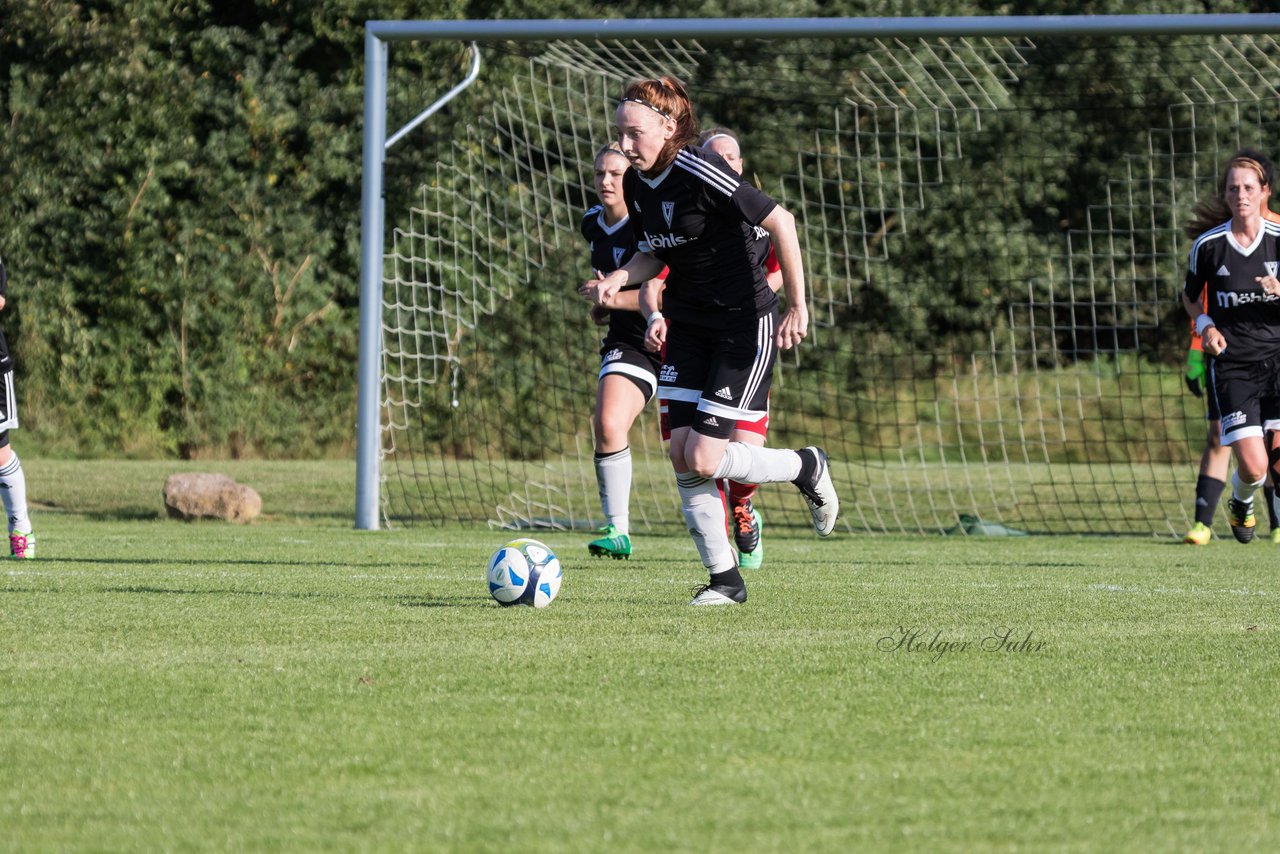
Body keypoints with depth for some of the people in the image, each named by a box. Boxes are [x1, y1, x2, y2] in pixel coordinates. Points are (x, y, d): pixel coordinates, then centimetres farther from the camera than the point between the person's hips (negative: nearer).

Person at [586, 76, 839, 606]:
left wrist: (798, 307, -18)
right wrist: (621, 278, -6)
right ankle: (724, 579, 9)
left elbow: (780, 222, -20)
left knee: (705, 459, -11)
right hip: (688, 326, 8)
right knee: (681, 455, -1)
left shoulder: (699, 173, -23)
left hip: (744, 327, -8)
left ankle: (807, 469, 15)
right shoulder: (637, 184, 2)